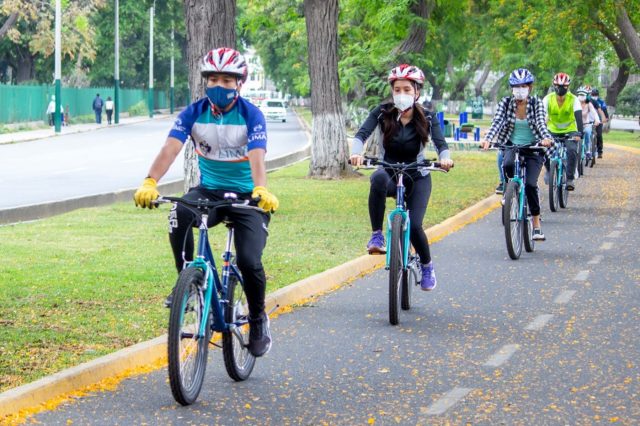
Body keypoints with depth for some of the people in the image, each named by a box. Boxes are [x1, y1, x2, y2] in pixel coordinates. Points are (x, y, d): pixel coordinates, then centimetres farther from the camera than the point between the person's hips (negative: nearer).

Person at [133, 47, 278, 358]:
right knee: (180, 215, -33)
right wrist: (149, 183, -39)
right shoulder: (194, 113, -6)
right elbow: (170, 149, -20)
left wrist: (260, 190, -49)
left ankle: (258, 320, 9)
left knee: (249, 261, -19)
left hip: (246, 196, -2)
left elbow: (257, 157, -28)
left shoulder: (251, 115, -12)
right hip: (209, 191, 2)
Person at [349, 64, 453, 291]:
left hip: (417, 178, 0)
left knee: (414, 225, -17)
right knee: (379, 178, -38)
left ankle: (427, 266, 15)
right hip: (389, 174, 0)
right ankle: (376, 235, -27)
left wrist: (445, 158, -43)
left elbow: (440, 142, -20)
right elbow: (362, 134, -22)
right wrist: (356, 153, -44)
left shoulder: (426, 117, -9)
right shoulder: (383, 113, -10)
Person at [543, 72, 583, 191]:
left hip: (570, 131, -2)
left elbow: (578, 116, -30)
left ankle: (570, 179, -14)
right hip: (552, 131, 2)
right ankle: (549, 171, 12)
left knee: (572, 151, -26)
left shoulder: (573, 99, -19)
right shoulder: (548, 99, -16)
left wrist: (579, 133, -45)